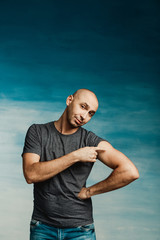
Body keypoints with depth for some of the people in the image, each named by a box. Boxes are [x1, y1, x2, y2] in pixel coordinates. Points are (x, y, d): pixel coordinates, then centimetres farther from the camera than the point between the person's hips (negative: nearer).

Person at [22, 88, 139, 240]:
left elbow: (130, 172, -15)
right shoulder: (37, 132, 0)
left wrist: (89, 191, -10)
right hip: (42, 227, 1)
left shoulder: (92, 141, -5)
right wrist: (75, 156, -18)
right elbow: (30, 174, -15)